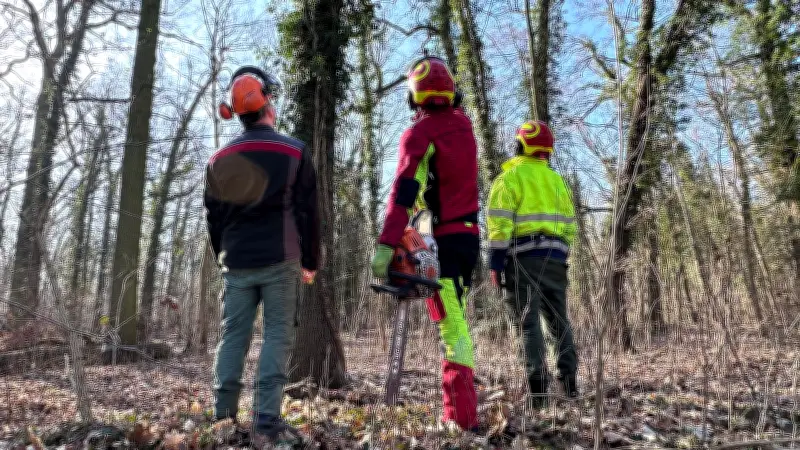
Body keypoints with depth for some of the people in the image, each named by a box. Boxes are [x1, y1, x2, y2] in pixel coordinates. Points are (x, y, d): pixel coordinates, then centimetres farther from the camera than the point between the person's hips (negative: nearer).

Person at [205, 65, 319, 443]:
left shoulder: (220, 158, 11)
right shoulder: (294, 151, 0)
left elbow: (213, 217, 15)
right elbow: (307, 212, 0)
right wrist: (310, 261, 6)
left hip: (236, 262, 4)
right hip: (280, 260, -3)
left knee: (232, 335, 9)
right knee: (277, 335, 0)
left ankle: (222, 415, 10)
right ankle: (266, 417, -4)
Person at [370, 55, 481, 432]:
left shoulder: (419, 134, -11)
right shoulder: (463, 124, 8)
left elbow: (404, 192, -21)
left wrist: (386, 244, -25)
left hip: (441, 238, -7)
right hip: (470, 234, 7)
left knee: (452, 323, -7)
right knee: (455, 318, 18)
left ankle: (462, 414, -4)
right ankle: (458, 406, 27)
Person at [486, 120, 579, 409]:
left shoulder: (509, 177, -1)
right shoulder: (557, 180, 18)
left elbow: (500, 224, -10)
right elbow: (569, 224, 17)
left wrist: (495, 263, -8)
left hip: (523, 257, -5)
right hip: (555, 258, 5)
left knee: (529, 322, -4)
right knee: (559, 320, 14)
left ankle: (538, 386, -10)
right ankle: (569, 380, 15)